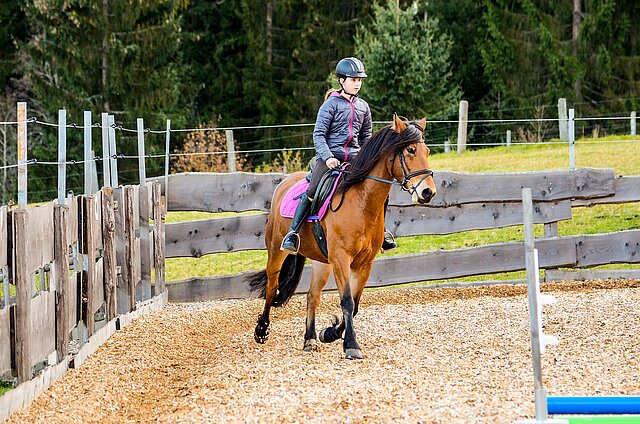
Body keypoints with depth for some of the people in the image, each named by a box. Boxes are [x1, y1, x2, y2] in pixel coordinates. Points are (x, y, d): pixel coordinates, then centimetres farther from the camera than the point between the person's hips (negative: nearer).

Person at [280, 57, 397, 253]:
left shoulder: (363, 107, 14)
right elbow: (318, 134, -7)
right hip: (329, 157, -5)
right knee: (312, 193, -21)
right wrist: (327, 157, -21)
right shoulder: (331, 104, -2)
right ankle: (292, 233, -19)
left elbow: (366, 138, 22)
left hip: (353, 157, 5)